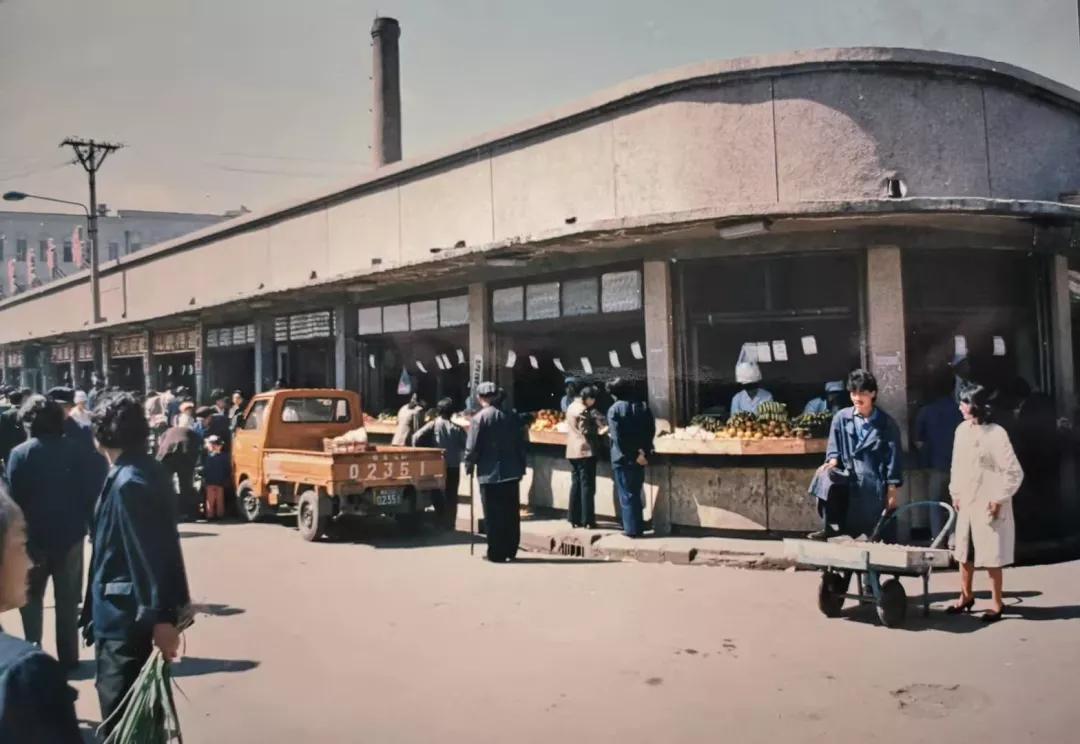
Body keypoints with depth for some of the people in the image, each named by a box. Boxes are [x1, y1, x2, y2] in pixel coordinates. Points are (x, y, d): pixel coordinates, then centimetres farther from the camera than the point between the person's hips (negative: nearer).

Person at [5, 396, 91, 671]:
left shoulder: (20, 453, -11)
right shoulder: (74, 448, -6)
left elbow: (14, 498, -9)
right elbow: (87, 490, -5)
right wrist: (90, 523, 3)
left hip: (35, 537, -1)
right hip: (70, 534, 2)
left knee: (31, 598, 16)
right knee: (68, 600, 12)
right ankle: (68, 657, 15)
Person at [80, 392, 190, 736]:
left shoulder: (129, 482, -21)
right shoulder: (146, 470, 6)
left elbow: (150, 554, -25)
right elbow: (161, 547, 13)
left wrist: (161, 617, -25)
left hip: (125, 614, -9)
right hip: (132, 608, 9)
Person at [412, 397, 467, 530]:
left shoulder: (433, 424, -6)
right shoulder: (457, 428, -2)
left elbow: (416, 437, -16)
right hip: (453, 467, 1)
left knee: (438, 497, 14)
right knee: (451, 498, 10)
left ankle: (440, 525, 14)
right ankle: (449, 525, 8)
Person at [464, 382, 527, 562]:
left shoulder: (479, 418, -10)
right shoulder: (511, 416, 4)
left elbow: (472, 448, -11)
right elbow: (521, 444, 7)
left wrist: (469, 466, 4)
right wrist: (521, 467, 14)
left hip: (489, 473, -4)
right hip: (512, 472, 4)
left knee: (493, 515, 2)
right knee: (511, 513, 12)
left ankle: (496, 553, 5)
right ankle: (511, 550, 18)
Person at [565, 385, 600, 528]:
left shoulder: (571, 407, 13)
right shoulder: (583, 410, -14)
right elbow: (586, 431, -17)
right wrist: (600, 432, -3)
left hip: (572, 451, 9)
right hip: (585, 451, -9)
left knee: (575, 485, 10)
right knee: (587, 486, -4)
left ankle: (575, 519, 12)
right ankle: (587, 520, -4)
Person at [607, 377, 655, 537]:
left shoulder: (614, 409, -10)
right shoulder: (643, 407, 7)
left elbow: (617, 437, -17)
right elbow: (651, 431, 2)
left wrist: (633, 455, -14)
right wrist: (644, 452, -2)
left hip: (623, 458, -5)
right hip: (640, 457, 5)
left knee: (626, 494, 1)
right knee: (636, 492, 16)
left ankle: (632, 529, 1)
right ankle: (639, 526, 19)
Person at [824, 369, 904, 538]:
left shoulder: (886, 423, 1)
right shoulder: (841, 419, 4)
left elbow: (894, 457, 1)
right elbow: (833, 449, 10)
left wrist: (892, 491, -1)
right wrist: (833, 461, -13)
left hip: (876, 489, -1)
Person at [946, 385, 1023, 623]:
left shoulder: (996, 433, -16)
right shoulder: (962, 430, 3)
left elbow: (1015, 472, -14)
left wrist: (999, 499, -13)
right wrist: (955, 493, 10)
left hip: (988, 505, -6)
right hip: (966, 503, 6)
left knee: (991, 557, 1)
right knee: (964, 552, 15)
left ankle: (998, 603, 15)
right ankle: (966, 597, 31)